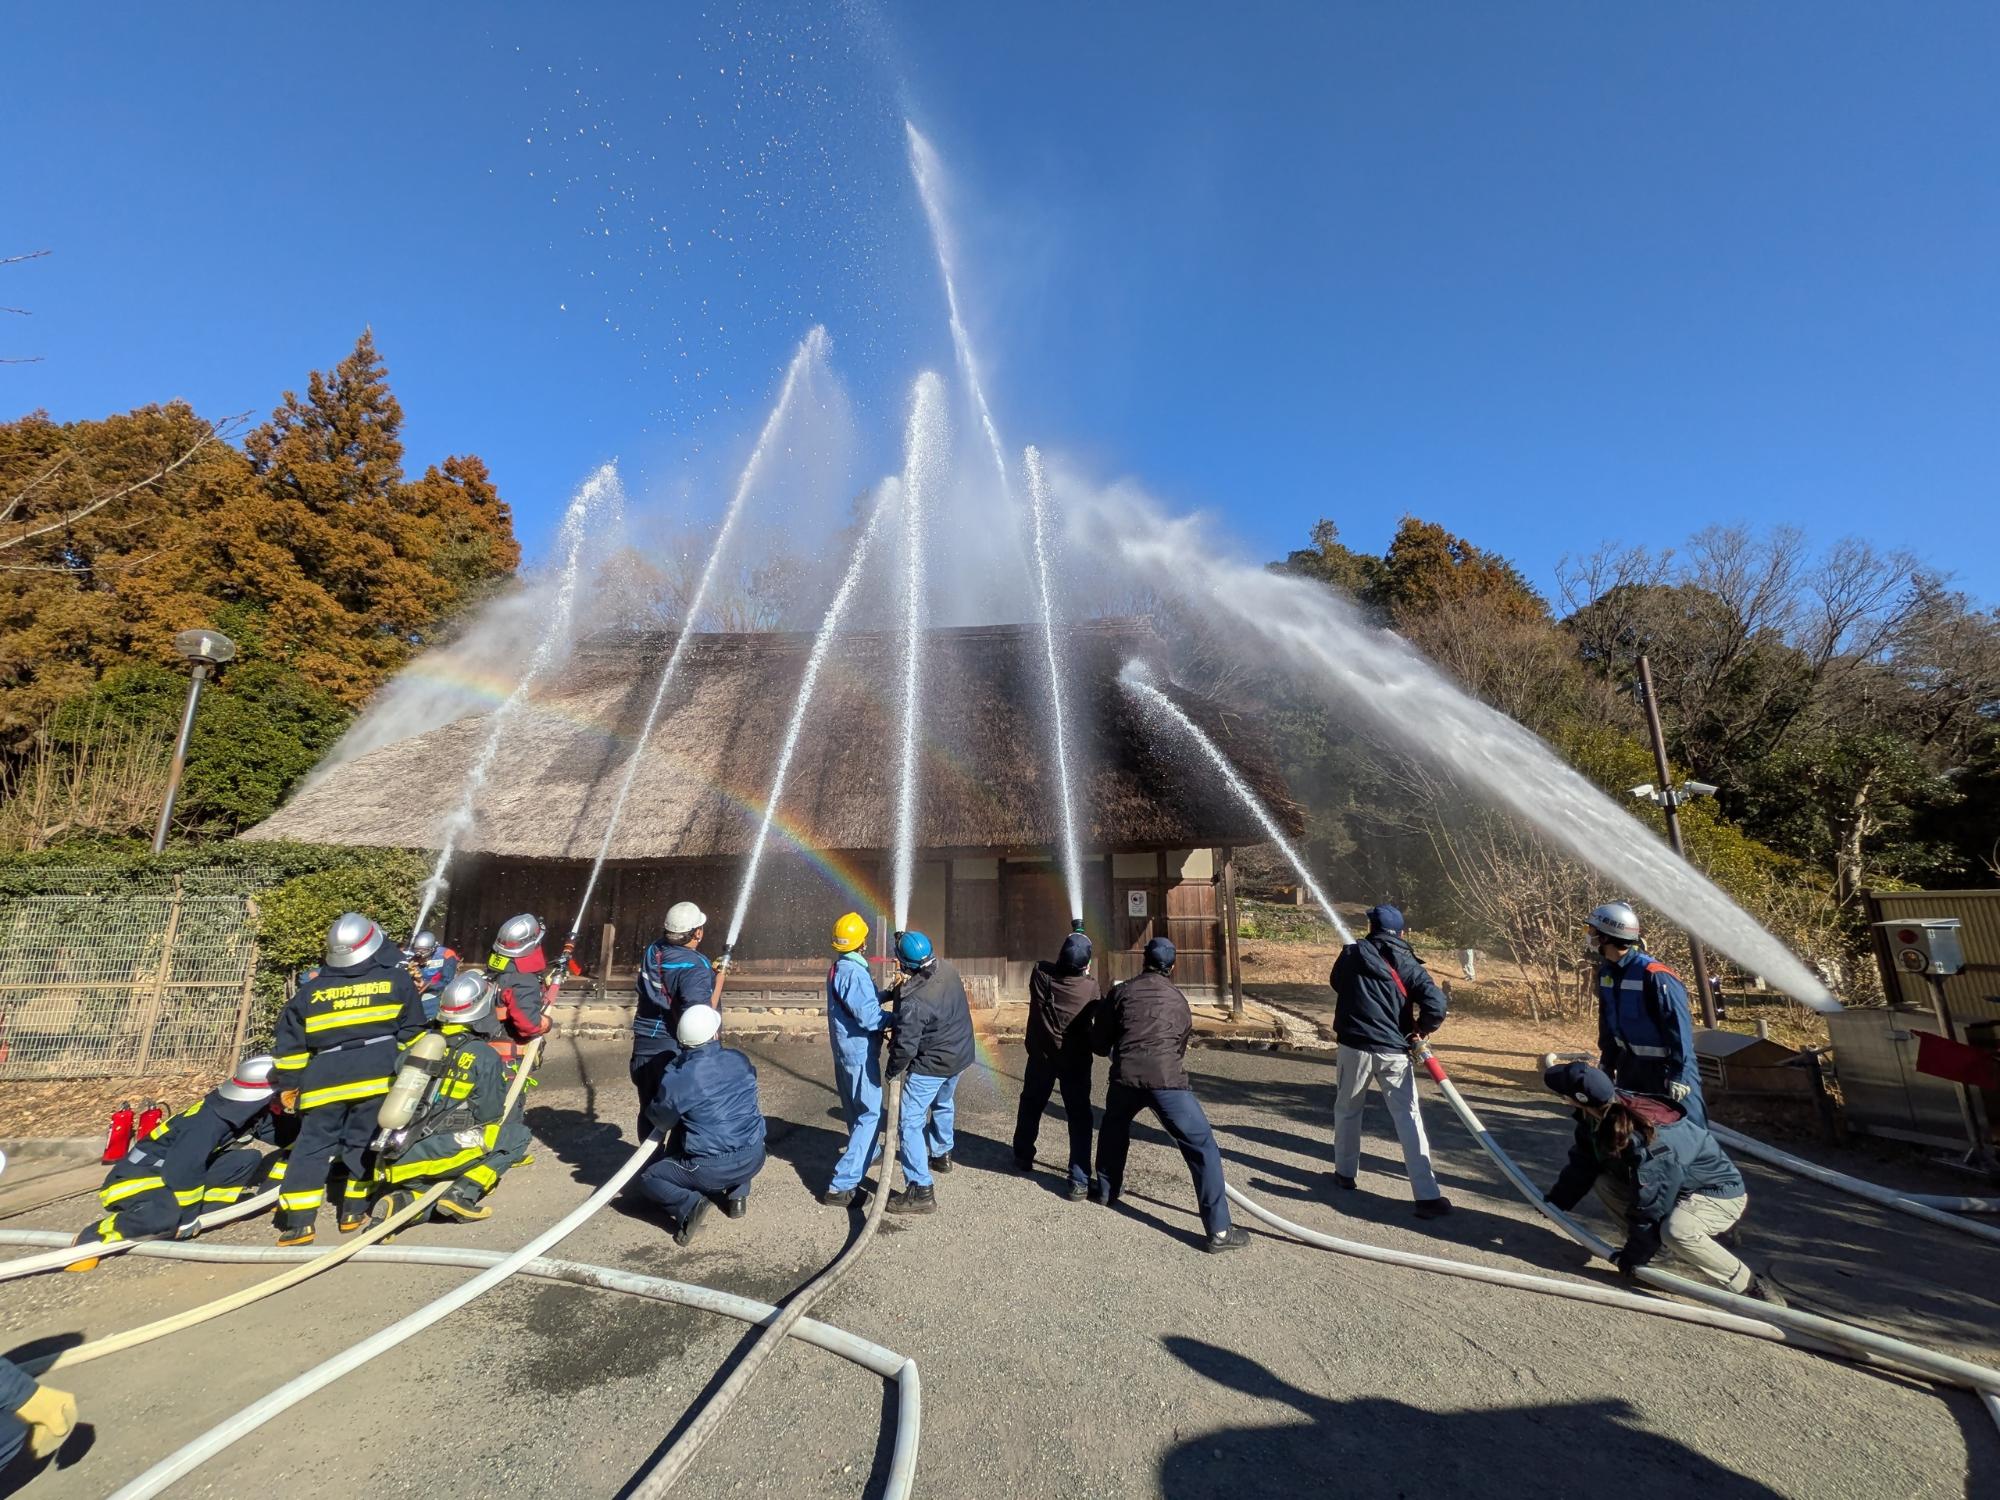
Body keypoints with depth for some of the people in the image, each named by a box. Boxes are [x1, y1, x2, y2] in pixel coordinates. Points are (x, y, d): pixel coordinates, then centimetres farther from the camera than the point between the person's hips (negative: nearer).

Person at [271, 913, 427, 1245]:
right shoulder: (398, 980, 2)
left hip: (325, 1081, 1)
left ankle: (297, 1221, 6)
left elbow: (291, 1043, 11)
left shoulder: (310, 990, 7)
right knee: (365, 1143, 10)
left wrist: (288, 1084, 21)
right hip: (378, 1077, -1)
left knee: (312, 1145, 10)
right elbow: (412, 1033, 6)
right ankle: (354, 1211, 16)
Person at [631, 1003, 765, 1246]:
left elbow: (661, 1122, 4)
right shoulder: (739, 1060, 0)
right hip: (754, 1160, 4)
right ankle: (738, 1194, 23)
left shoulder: (676, 1077, -12)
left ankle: (689, 1204, -6)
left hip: (711, 1169, -4)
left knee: (644, 1178, 17)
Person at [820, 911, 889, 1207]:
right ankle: (841, 1186, -6)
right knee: (870, 1115, -5)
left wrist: (886, 994, 7)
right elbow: (869, 1018, -26)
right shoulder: (854, 972, -24)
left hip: (846, 1050, 10)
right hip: (859, 1052, -10)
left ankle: (869, 1151, 49)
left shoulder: (838, 968, 7)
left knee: (857, 1109, 27)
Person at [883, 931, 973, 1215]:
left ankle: (920, 1190, 2)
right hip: (960, 1052, 9)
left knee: (910, 1121, 0)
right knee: (944, 1104, 31)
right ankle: (942, 1154, 52)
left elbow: (905, 1045, -28)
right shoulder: (946, 968, -11)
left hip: (932, 1064, -9)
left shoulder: (913, 1000, -34)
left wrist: (893, 1070, -8)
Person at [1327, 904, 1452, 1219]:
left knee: (1347, 1110, 19)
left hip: (1355, 1046, 0)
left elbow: (1336, 982, 21)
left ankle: (1345, 1173, 29)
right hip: (1394, 1051, 0)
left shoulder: (1352, 954, 3)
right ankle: (1427, 1196, 1)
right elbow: (1437, 1003, -9)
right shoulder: (1406, 964, 1)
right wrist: (1421, 1028, 8)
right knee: (1408, 1118, 5)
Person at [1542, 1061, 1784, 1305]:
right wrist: (1556, 1200, 9)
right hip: (1676, 1187, 8)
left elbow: (1649, 1208, -29)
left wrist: (1634, 1255, -17)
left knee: (1675, 1231, -35)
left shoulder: (1648, 1141, -37)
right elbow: (1583, 1163, 3)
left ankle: (1750, 1287, -13)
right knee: (1604, 1183, -7)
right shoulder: (1596, 1119, -13)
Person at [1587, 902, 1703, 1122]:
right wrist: (1607, 1063, 14)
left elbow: (1679, 1027, -22)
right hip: (1631, 1063, 7)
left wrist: (1679, 1074, -21)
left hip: (1665, 1065, -7)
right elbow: (1607, 1021, 10)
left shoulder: (1655, 975, -26)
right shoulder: (1605, 972, -2)